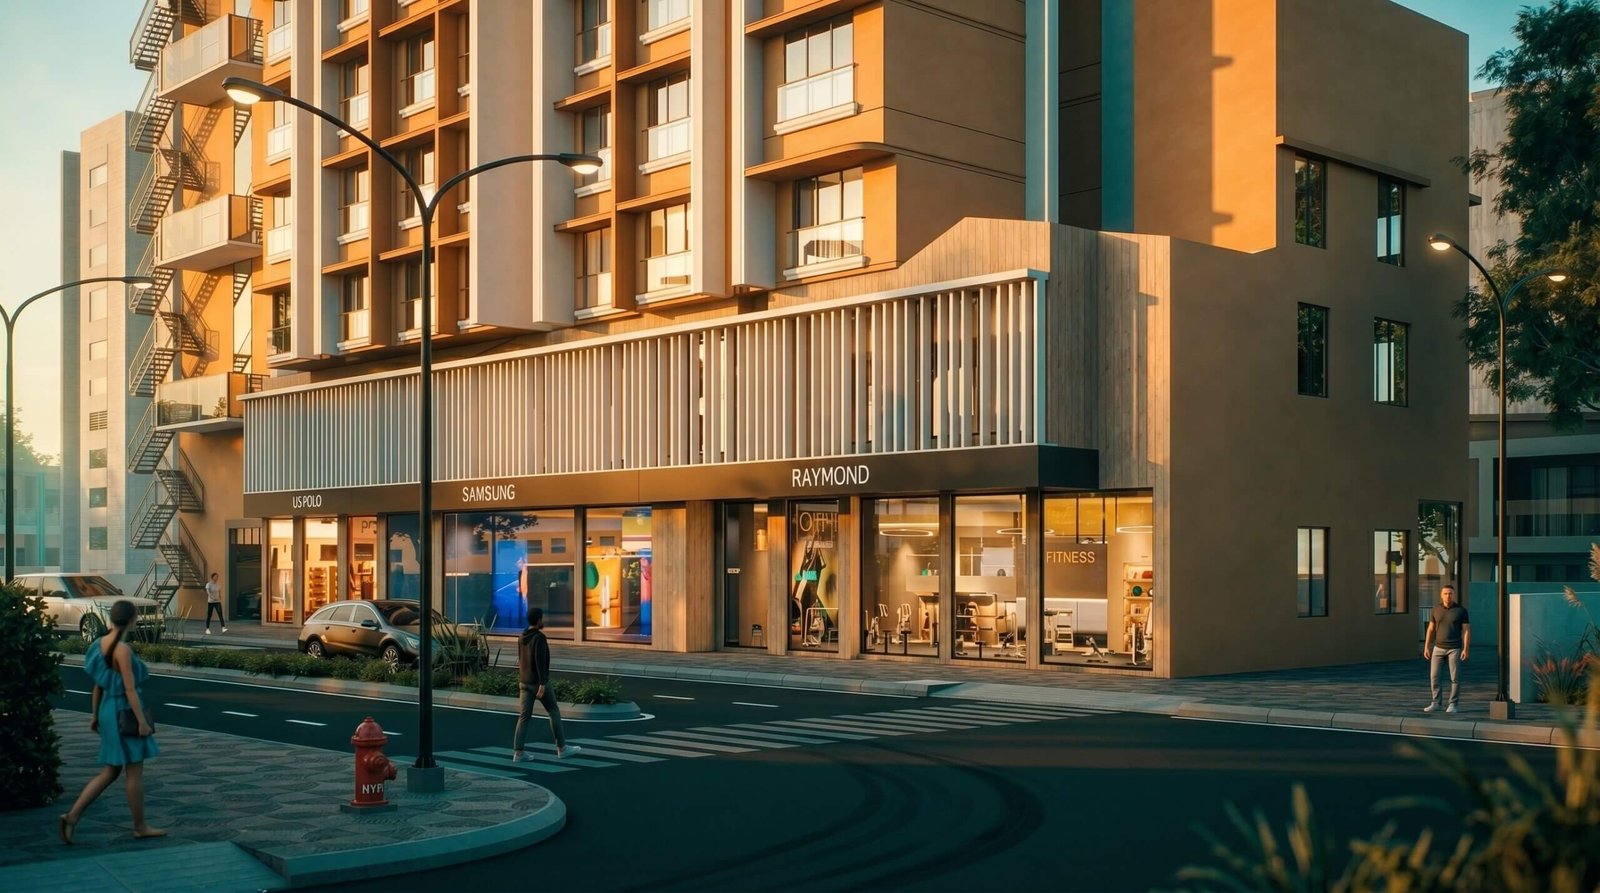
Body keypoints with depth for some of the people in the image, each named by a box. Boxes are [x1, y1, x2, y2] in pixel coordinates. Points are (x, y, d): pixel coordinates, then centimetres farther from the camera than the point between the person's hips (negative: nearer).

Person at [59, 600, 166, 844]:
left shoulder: (100, 643, 7)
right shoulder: (123, 649, -19)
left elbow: (98, 685, 13)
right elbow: (130, 689, -19)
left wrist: (95, 715, 19)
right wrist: (142, 721, -16)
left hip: (109, 710, 9)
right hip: (124, 712, -9)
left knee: (110, 772, 14)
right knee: (134, 771, 3)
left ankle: (73, 815, 6)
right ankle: (140, 827, 13)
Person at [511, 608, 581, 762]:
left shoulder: (522, 638, 10)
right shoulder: (539, 637, -17)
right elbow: (540, 660, -25)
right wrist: (542, 683, -27)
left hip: (525, 682, 7)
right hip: (539, 682, -7)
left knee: (524, 716, 5)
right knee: (554, 712, 7)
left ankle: (518, 753, -2)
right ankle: (562, 748, 14)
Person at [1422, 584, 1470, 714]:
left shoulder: (1461, 610, -6)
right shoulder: (1436, 609, 3)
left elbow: (1467, 631, -7)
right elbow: (1431, 629, 7)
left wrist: (1466, 649, -15)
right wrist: (1426, 647, 2)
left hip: (1454, 649, -3)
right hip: (1438, 648, 3)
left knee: (1455, 677, -1)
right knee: (1434, 676, 0)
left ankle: (1452, 704, 8)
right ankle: (1435, 703, 10)